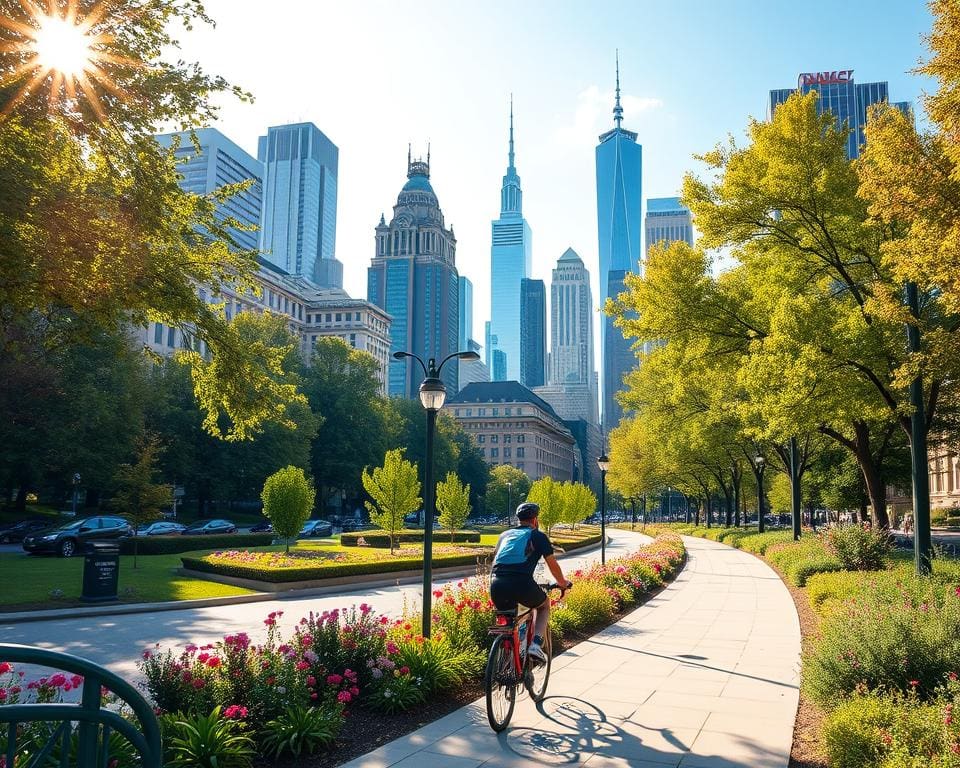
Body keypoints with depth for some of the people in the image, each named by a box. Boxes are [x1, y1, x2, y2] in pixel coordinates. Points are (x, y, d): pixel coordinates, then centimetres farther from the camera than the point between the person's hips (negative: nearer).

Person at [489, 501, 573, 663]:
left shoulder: (506, 534, 27)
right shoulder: (538, 535, 16)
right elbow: (552, 564, 16)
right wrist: (563, 583, 35)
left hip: (497, 585, 4)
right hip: (522, 584, -4)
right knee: (544, 604, 27)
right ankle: (536, 643, 7)